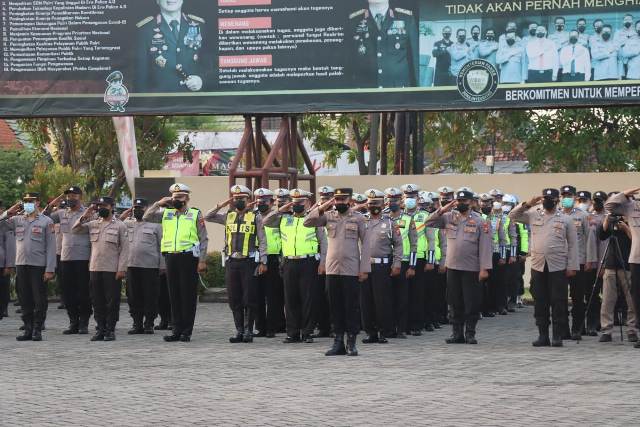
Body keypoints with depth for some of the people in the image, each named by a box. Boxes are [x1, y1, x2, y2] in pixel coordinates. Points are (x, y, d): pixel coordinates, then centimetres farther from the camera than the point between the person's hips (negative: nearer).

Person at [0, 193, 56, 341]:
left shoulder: (46, 221, 1)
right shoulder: (16, 220, 12)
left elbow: (51, 247, -2)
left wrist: (50, 269, -10)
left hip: (39, 266, -3)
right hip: (21, 265, 4)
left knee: (39, 300, -1)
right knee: (25, 300, 6)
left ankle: (37, 330, 5)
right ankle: (28, 330, 12)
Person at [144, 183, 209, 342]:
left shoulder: (195, 214, 4)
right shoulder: (166, 213, 15)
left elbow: (204, 239, 2)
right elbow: (146, 217, 12)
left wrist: (202, 261, -6)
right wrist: (159, 204, 2)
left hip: (188, 256, -4)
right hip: (170, 257, 4)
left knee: (188, 295, -2)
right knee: (174, 295, 6)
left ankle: (187, 332, 1)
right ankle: (177, 330, 11)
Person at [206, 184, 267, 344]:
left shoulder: (255, 217, 3)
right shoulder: (228, 216, 14)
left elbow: (262, 241, 1)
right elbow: (207, 217, 8)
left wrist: (263, 262, -6)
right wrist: (221, 205, 0)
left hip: (249, 261, -4)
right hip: (231, 262, 4)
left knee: (249, 299, -3)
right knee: (234, 299, 5)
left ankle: (248, 331, 2)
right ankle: (239, 330, 11)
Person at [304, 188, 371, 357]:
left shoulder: (358, 218, 2)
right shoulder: (328, 216, 9)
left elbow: (365, 243, 1)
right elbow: (307, 222, 0)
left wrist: (364, 269, -5)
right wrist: (323, 207, -10)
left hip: (351, 271, -3)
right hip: (332, 269, 3)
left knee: (351, 306, 0)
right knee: (335, 306, 5)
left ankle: (351, 343, 5)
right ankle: (338, 341, 11)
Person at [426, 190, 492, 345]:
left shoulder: (480, 221, -3)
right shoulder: (449, 217, 7)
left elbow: (485, 246, -7)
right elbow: (429, 223, 7)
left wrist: (484, 268, -12)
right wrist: (442, 210, -5)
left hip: (471, 269, -3)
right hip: (452, 268, 4)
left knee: (472, 303, 0)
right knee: (455, 303, 8)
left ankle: (470, 334, 8)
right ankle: (457, 333, 16)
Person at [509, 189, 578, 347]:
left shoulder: (565, 219, 5)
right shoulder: (534, 215, 11)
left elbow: (572, 244, 4)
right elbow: (513, 215, 9)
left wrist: (572, 267, -3)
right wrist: (527, 204, -5)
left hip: (558, 267, -2)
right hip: (538, 267, 2)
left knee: (558, 303, -2)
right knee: (540, 303, 5)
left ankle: (558, 337, 3)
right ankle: (543, 336, 11)